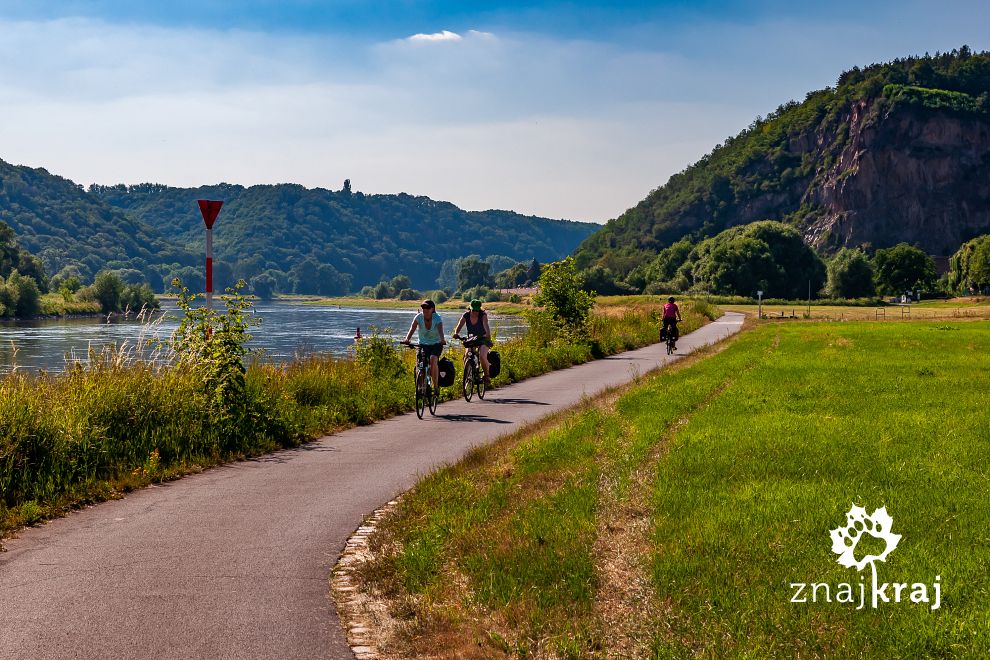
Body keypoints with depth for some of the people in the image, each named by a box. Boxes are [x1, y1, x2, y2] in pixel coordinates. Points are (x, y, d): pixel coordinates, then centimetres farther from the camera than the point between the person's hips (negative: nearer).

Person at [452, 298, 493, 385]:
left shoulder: (483, 315, -19)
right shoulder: (466, 315, -11)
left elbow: (486, 325, -36)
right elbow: (459, 326, -19)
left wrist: (488, 334, -56)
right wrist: (456, 333, -42)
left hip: (483, 339, -3)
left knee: (482, 356, -27)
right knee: (466, 357, -18)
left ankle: (487, 376, -7)